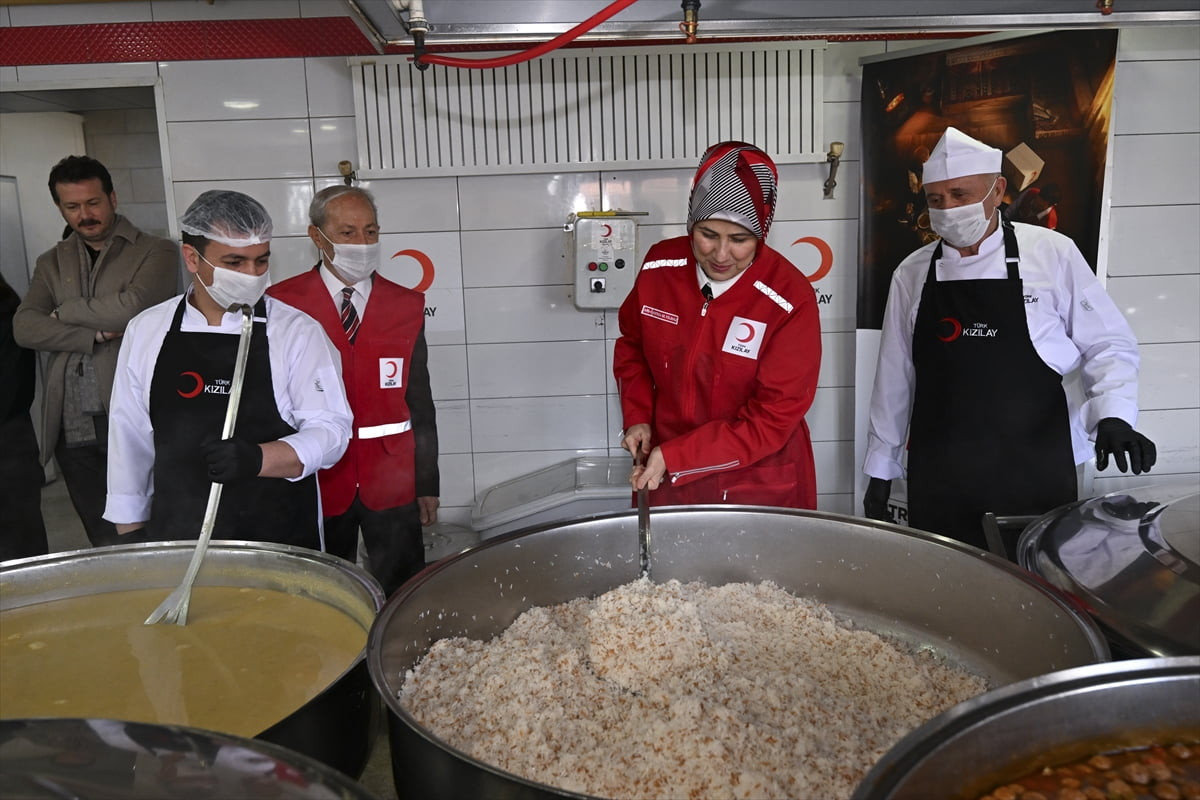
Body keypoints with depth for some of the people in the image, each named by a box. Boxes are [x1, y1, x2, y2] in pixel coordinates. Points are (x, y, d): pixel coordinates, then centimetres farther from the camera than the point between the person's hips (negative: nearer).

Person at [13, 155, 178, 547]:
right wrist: (97, 334, -12)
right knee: (103, 541, 12)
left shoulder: (156, 252, 1)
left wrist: (65, 312, 0)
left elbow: (132, 306, -16)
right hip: (71, 427, 4)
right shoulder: (51, 263, 15)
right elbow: (24, 328, 2)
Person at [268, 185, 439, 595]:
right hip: (317, 483, -1)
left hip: (392, 482, 2)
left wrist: (427, 483, 5)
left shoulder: (406, 305, 4)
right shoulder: (282, 304, -3)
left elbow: (420, 402, 5)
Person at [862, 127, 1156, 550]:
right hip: (938, 480, 2)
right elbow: (894, 379, 9)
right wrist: (880, 470, 11)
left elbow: (1108, 345, 4)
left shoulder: (1052, 254, -2)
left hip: (1035, 474, -1)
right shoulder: (911, 275, 5)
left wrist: (1113, 415, -13)